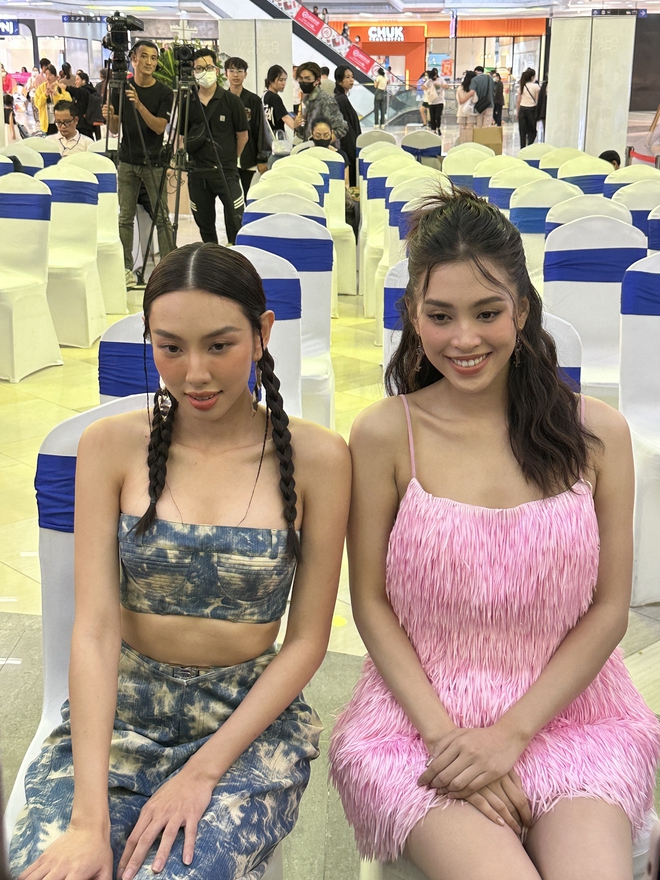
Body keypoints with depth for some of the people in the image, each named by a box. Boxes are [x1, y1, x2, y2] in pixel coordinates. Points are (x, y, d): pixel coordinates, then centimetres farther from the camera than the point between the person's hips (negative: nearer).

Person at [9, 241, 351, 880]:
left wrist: (204, 771, -13)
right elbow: (95, 628, -9)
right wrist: (90, 817, -18)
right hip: (117, 712, 1)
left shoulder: (316, 458, -5)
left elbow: (307, 639, -4)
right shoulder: (111, 446, -3)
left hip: (251, 721, 0)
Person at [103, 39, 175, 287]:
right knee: (125, 217, 3)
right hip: (127, 161, 2)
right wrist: (109, 116, -16)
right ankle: (126, 269, 9)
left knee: (161, 217, -4)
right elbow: (115, 129, 6)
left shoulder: (164, 92, -1)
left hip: (154, 162, -2)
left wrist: (139, 105, -24)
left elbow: (160, 127, -12)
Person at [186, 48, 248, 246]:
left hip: (226, 171, -3)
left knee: (235, 224, -9)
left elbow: (242, 135, 6)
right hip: (198, 173, 3)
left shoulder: (231, 101, -3)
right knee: (205, 225, 11)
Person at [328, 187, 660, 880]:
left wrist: (511, 733, -9)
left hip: (567, 713, 2)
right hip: (418, 714, -1)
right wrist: (445, 735, -11)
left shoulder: (598, 433, -2)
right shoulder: (385, 434, -5)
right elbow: (371, 602, -2)